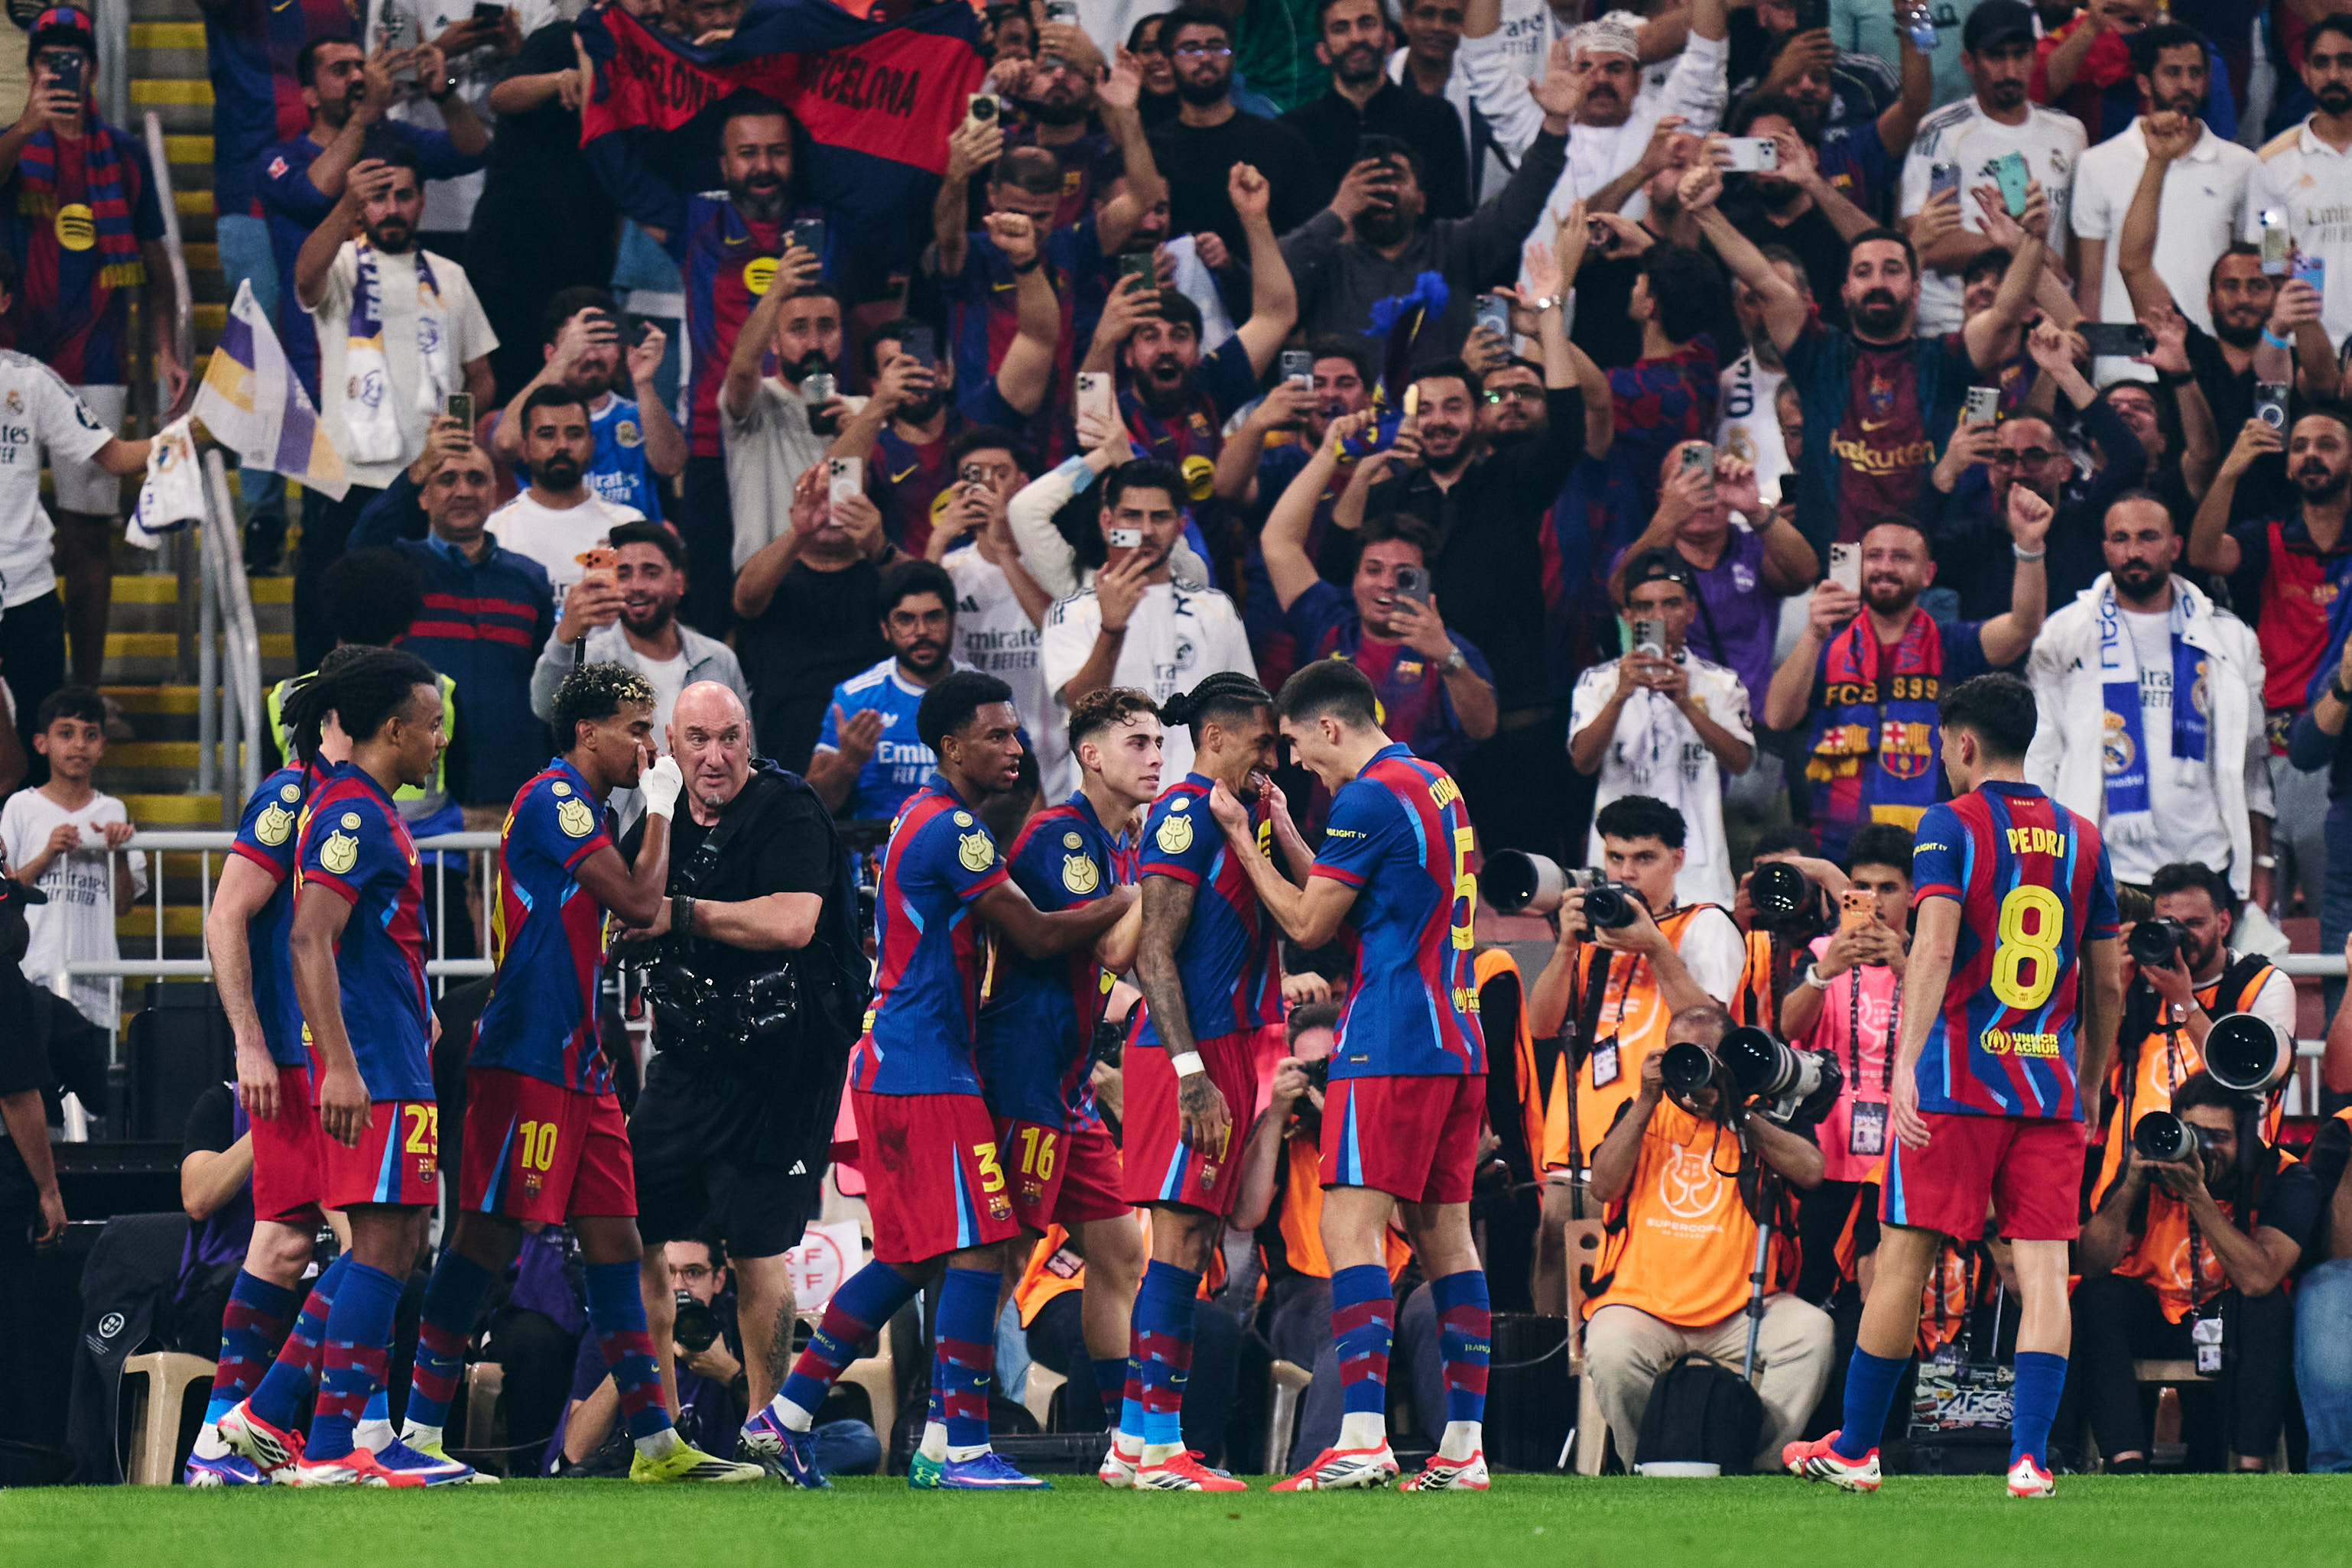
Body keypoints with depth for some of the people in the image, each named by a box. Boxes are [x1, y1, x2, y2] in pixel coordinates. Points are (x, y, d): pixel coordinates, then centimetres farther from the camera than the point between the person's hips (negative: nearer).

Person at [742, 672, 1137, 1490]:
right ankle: (955, 1447, -12)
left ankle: (786, 1412, 18)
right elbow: (1038, 937, -13)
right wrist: (1133, 900, -4)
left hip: (892, 1066, 10)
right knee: (979, 1248, -10)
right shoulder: (951, 830, -15)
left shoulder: (922, 818, 17)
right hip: (926, 1075, -10)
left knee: (910, 1259, 15)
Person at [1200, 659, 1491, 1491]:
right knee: (1444, 1236, 9)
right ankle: (1463, 1447, 6)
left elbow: (1308, 924, -4)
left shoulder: (1369, 800, -11)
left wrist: (1242, 838, 6)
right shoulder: (1438, 789, 17)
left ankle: (1363, 1437, -23)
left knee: (1351, 1228, -12)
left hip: (1389, 1046, -9)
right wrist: (1286, 836, 24)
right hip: (1457, 1043, 9)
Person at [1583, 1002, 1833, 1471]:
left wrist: (1736, 1111, -11)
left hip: (1738, 1306, 0)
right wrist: (1646, 1103, -6)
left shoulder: (1758, 1120, 11)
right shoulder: (1641, 1113, 15)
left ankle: (1755, 1463, -17)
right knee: (1612, 1349, -34)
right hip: (1641, 1303, 0)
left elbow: (1810, 1171, -8)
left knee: (1812, 1331, -27)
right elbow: (1604, 1185, -1)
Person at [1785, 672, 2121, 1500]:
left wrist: (1908, 1061, -22)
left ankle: (1854, 1448, 14)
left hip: (1957, 1081, -4)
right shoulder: (2082, 839, 12)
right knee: (2043, 1269, -1)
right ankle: (2029, 1456, -12)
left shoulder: (1951, 826, -3)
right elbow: (2105, 981, 16)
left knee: (1904, 1260, 4)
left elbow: (1935, 949, -17)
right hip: (2050, 1085, 4)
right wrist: (2090, 1086, 26)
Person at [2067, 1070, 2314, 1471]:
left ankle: (2251, 1467, -33)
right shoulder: (2155, 1167, -13)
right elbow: (2093, 1267, -20)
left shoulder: (2286, 1179, -18)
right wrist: (2131, 1186, -33)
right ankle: (2126, 1464, -36)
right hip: (2149, 1315, 2)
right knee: (2096, 1297, -27)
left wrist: (2197, 1196, -38)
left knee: (2267, 1305, -32)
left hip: (2230, 1325, -2)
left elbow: (2258, 1279, -35)